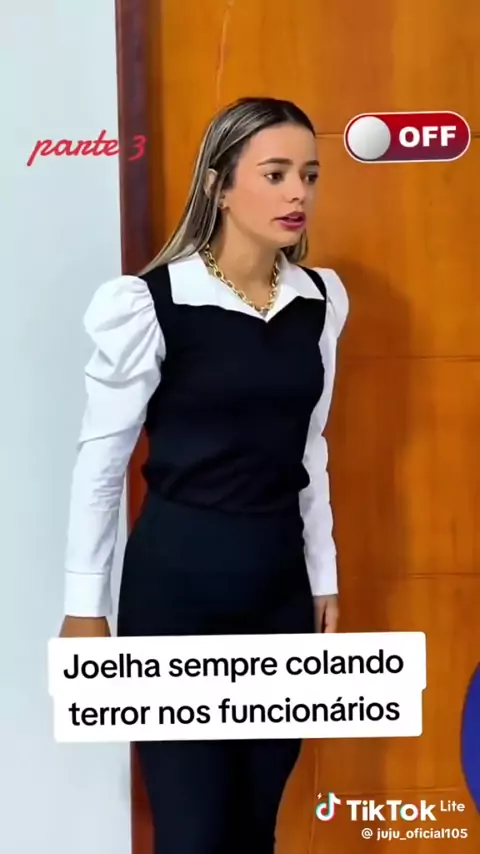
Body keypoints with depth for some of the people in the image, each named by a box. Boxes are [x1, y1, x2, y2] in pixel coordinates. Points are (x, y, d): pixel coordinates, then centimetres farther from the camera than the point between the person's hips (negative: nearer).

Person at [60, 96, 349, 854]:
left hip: (280, 579, 5)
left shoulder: (323, 299, 3)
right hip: (176, 578, -4)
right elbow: (101, 455, -6)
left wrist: (323, 577, 14)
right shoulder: (148, 303, -13)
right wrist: (85, 604, -3)